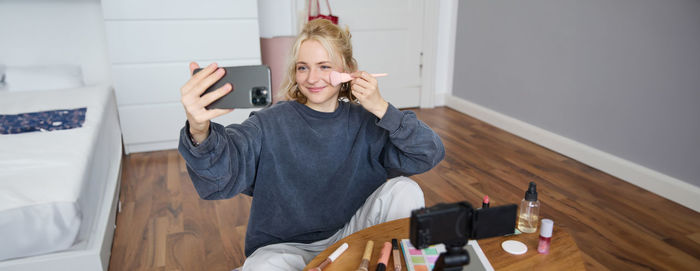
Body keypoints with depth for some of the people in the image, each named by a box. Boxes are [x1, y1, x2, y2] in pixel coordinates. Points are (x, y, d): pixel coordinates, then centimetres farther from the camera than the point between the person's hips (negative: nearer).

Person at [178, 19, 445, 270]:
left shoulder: (365, 122, -6)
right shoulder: (271, 123, -13)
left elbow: (430, 153, -12)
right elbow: (221, 175, -28)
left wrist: (381, 109, -24)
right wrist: (200, 133, -52)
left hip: (348, 235, 2)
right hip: (284, 245, -2)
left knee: (404, 189, -17)